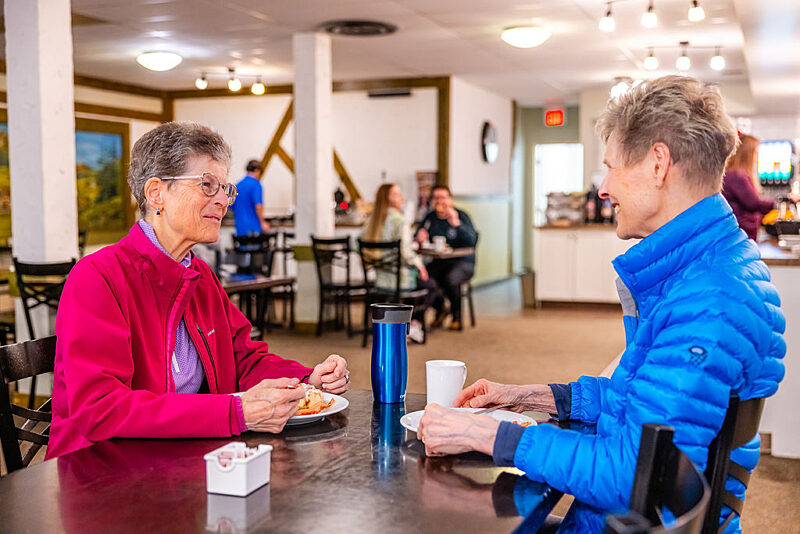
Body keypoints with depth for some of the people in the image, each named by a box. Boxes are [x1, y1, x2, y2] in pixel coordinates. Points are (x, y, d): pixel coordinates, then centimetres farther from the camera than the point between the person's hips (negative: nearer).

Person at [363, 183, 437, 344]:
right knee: (432, 286, 20)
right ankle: (414, 324, 13)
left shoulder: (372, 219, 3)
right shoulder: (399, 220, -19)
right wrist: (419, 264, -4)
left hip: (380, 278, 7)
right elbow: (406, 253, -25)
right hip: (399, 278, -7)